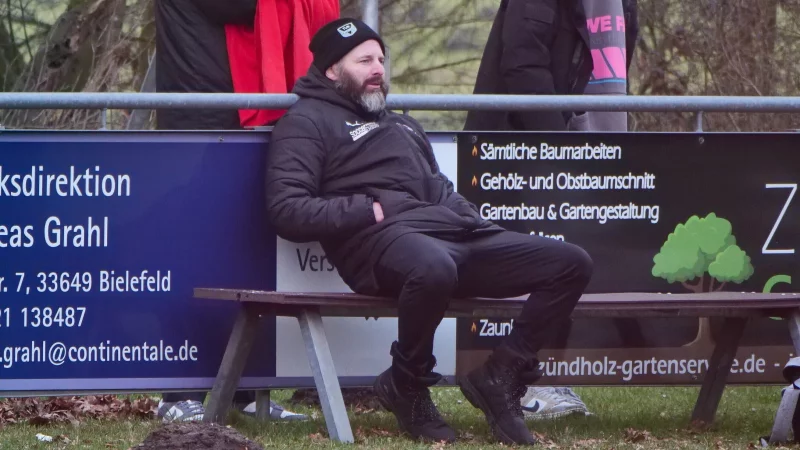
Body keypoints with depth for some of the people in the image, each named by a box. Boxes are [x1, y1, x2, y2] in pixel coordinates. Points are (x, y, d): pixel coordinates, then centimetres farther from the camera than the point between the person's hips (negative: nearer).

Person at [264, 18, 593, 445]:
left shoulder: (402, 125, 36)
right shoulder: (308, 122, 10)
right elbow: (286, 211, -3)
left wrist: (472, 219, 14)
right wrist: (371, 211, -9)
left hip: (457, 233, 8)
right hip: (383, 240, -8)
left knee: (572, 264, -5)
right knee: (433, 267, -45)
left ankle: (500, 376, -2)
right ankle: (407, 387, -18)